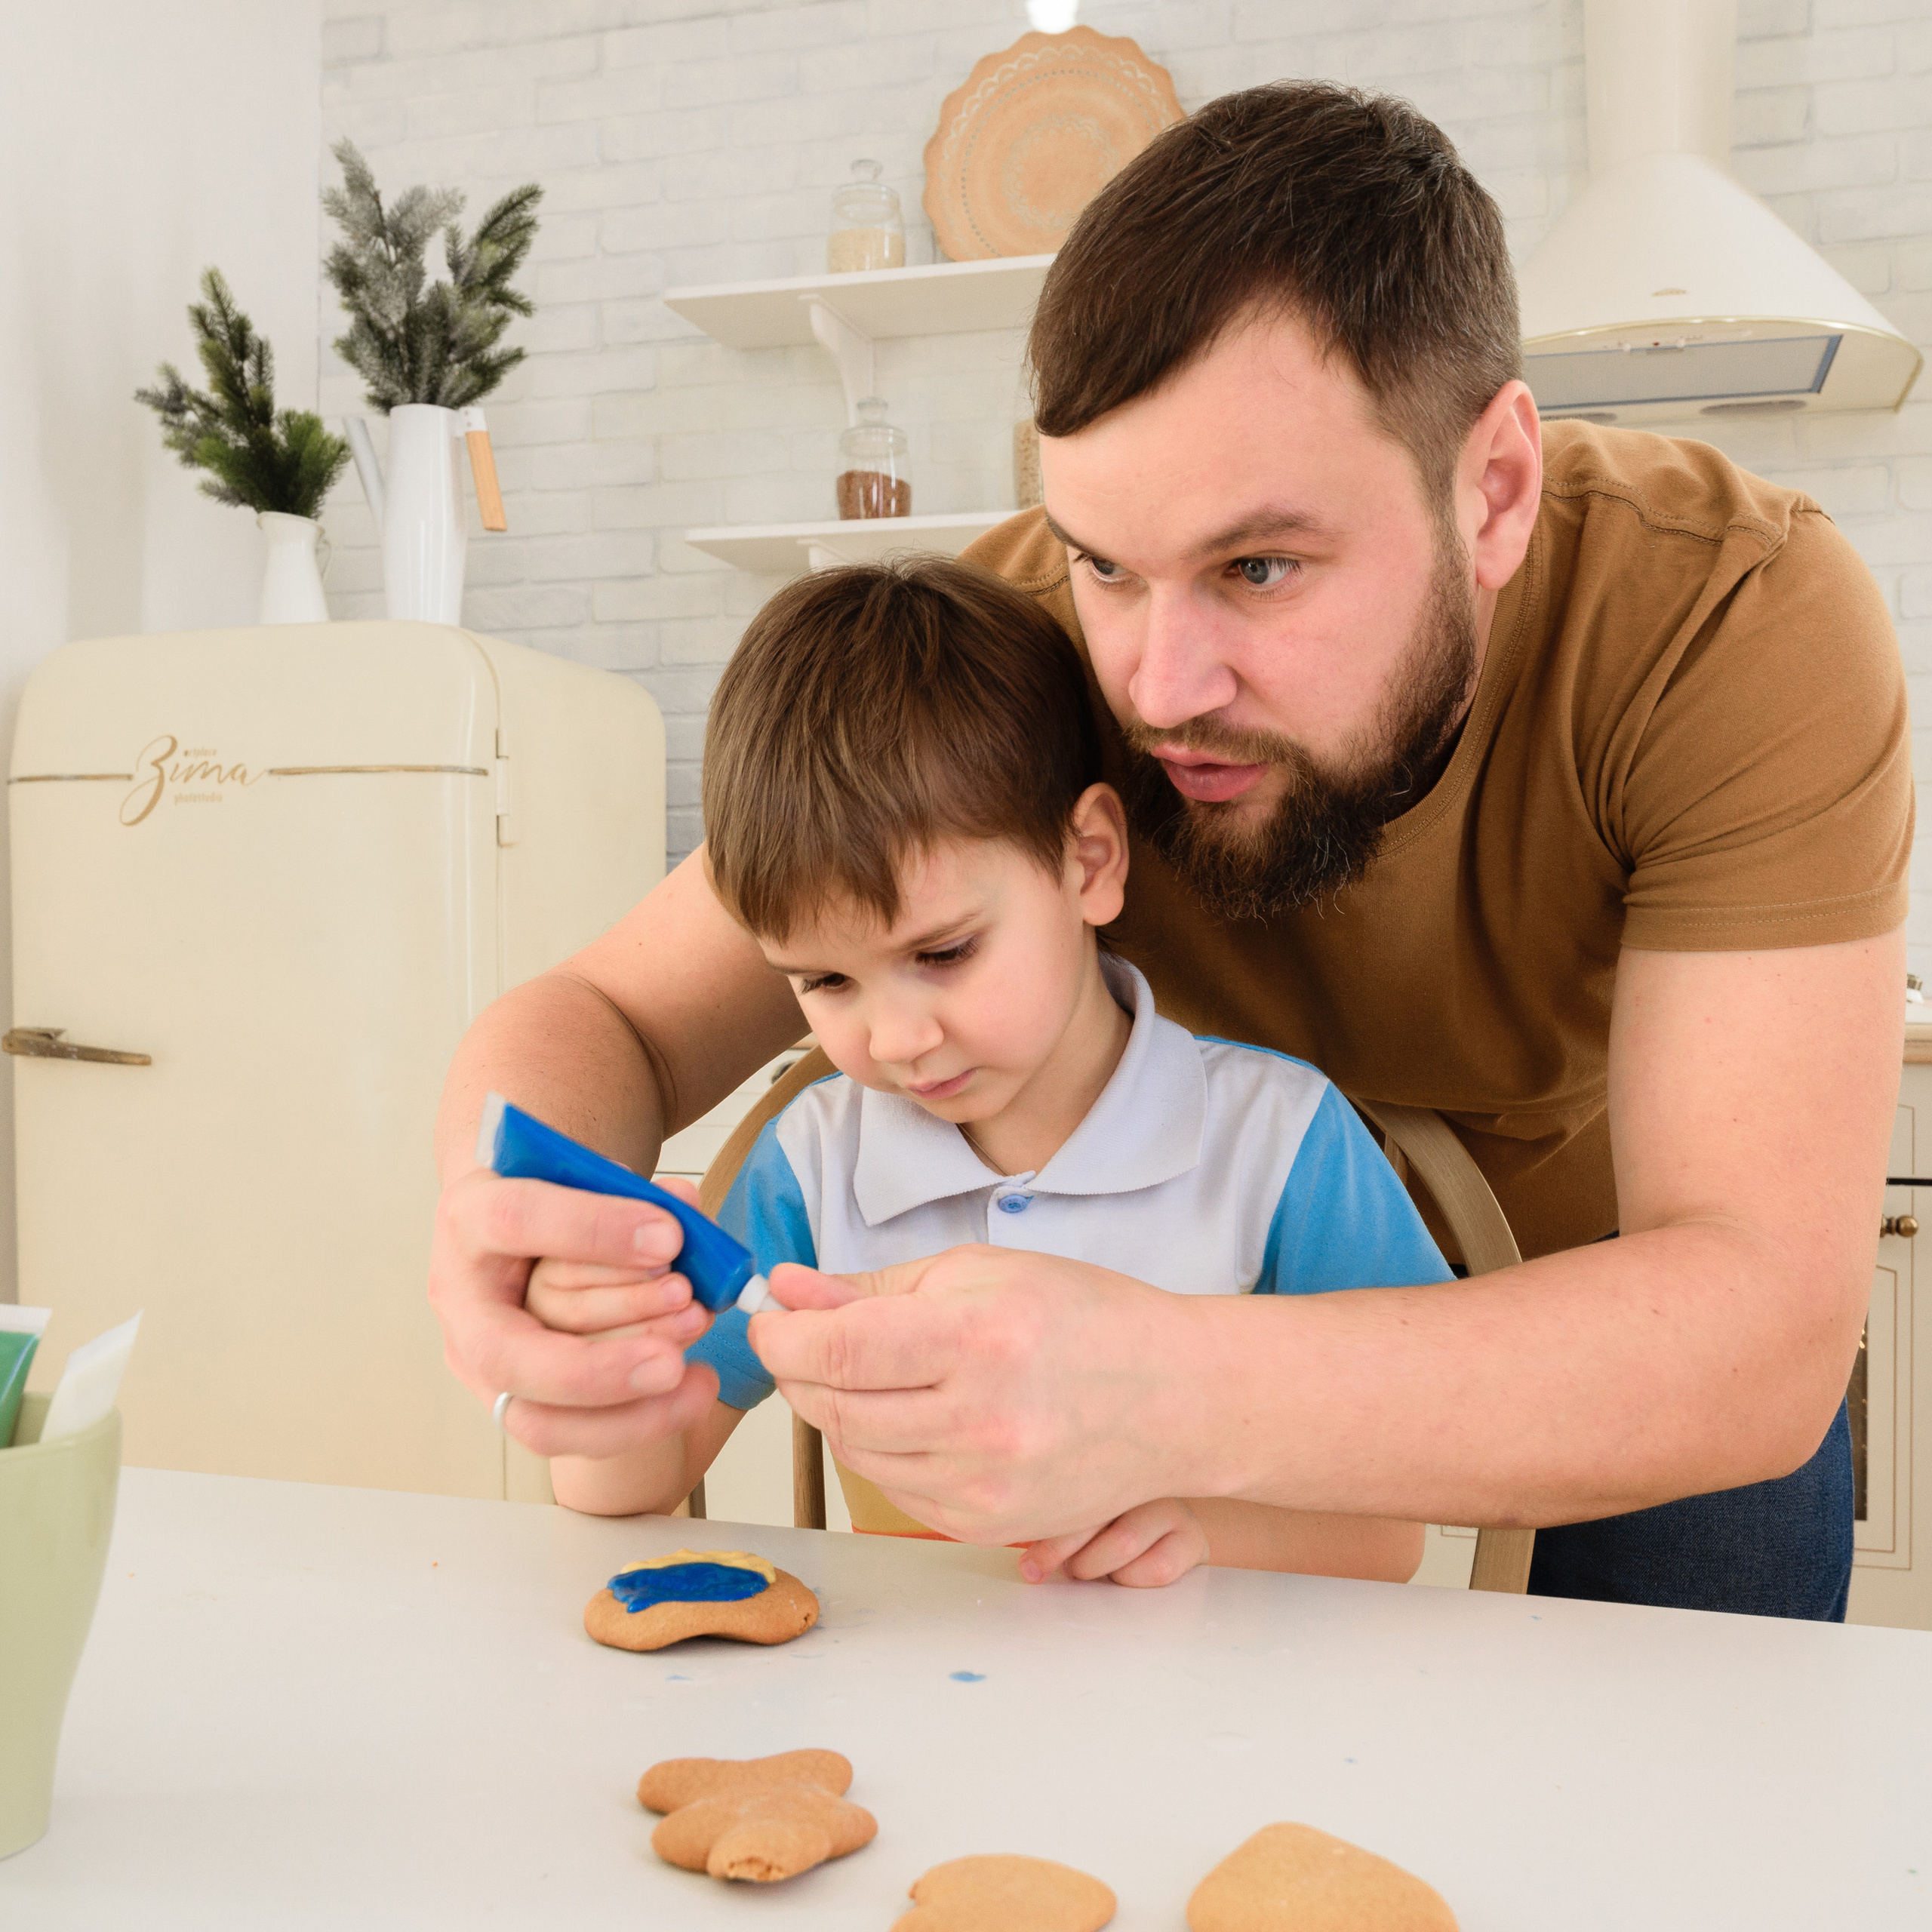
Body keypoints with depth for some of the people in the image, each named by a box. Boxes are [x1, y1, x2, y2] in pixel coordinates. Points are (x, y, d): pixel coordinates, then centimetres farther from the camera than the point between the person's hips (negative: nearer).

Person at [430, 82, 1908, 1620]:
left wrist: (1173, 1403, -54)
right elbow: (609, 1016, -19)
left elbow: (1761, 1331, -39)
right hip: (1258, 1294, 2)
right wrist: (509, 1203, -43)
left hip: (1651, 1347, -1)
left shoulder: (1744, 615, -32)